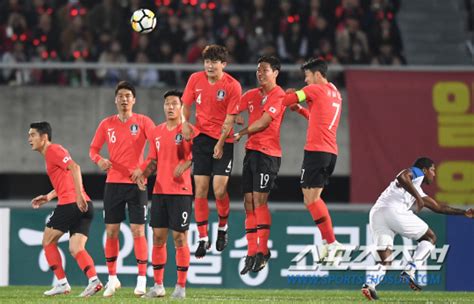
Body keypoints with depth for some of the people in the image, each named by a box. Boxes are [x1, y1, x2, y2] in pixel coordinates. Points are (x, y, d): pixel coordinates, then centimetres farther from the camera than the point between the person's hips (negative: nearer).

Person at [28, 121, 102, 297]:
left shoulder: (53, 150, -5)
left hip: (70, 203, -9)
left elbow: (74, 168, -19)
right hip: (84, 207, 9)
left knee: (48, 242, 7)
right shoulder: (51, 152, 25)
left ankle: (62, 283, 3)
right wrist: (48, 197, 27)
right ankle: (93, 279, -18)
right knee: (76, 249, 3)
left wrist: (79, 195, -27)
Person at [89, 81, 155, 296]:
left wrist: (144, 168, -21)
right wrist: (99, 160, -10)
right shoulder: (107, 124, 7)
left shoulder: (143, 122, -1)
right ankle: (112, 278, 14)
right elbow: (93, 149, 13)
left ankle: (142, 279, -1)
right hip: (113, 183, 3)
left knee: (138, 231, -5)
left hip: (136, 183, -3)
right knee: (111, 231, 3)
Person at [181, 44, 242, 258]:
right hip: (201, 137, 3)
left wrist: (220, 143, -17)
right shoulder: (195, 79, 1)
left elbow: (230, 118, -11)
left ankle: (222, 228, 18)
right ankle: (203, 239, 4)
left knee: (219, 190, -10)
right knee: (200, 190, -2)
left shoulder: (232, 86, -11)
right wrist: (185, 123, -8)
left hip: (223, 141, -3)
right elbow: (186, 104, 11)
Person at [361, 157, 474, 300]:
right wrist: (418, 197, -11)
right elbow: (402, 177, -10)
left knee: (385, 260, 7)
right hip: (394, 210, -8)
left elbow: (438, 207, 44)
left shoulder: (418, 191, 39)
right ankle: (410, 271, -7)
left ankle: (370, 283, -21)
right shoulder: (416, 173, 13)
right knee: (430, 238, 10)